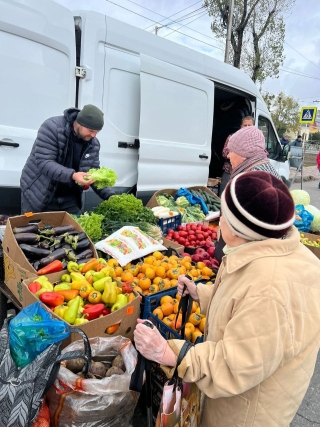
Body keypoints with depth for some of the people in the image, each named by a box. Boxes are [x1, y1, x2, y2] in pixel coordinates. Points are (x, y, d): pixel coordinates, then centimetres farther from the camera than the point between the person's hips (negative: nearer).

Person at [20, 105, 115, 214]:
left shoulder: (93, 143, -1)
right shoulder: (52, 127, -17)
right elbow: (43, 162, -24)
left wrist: (109, 195, -12)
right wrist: (72, 175, -37)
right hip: (38, 195, -4)